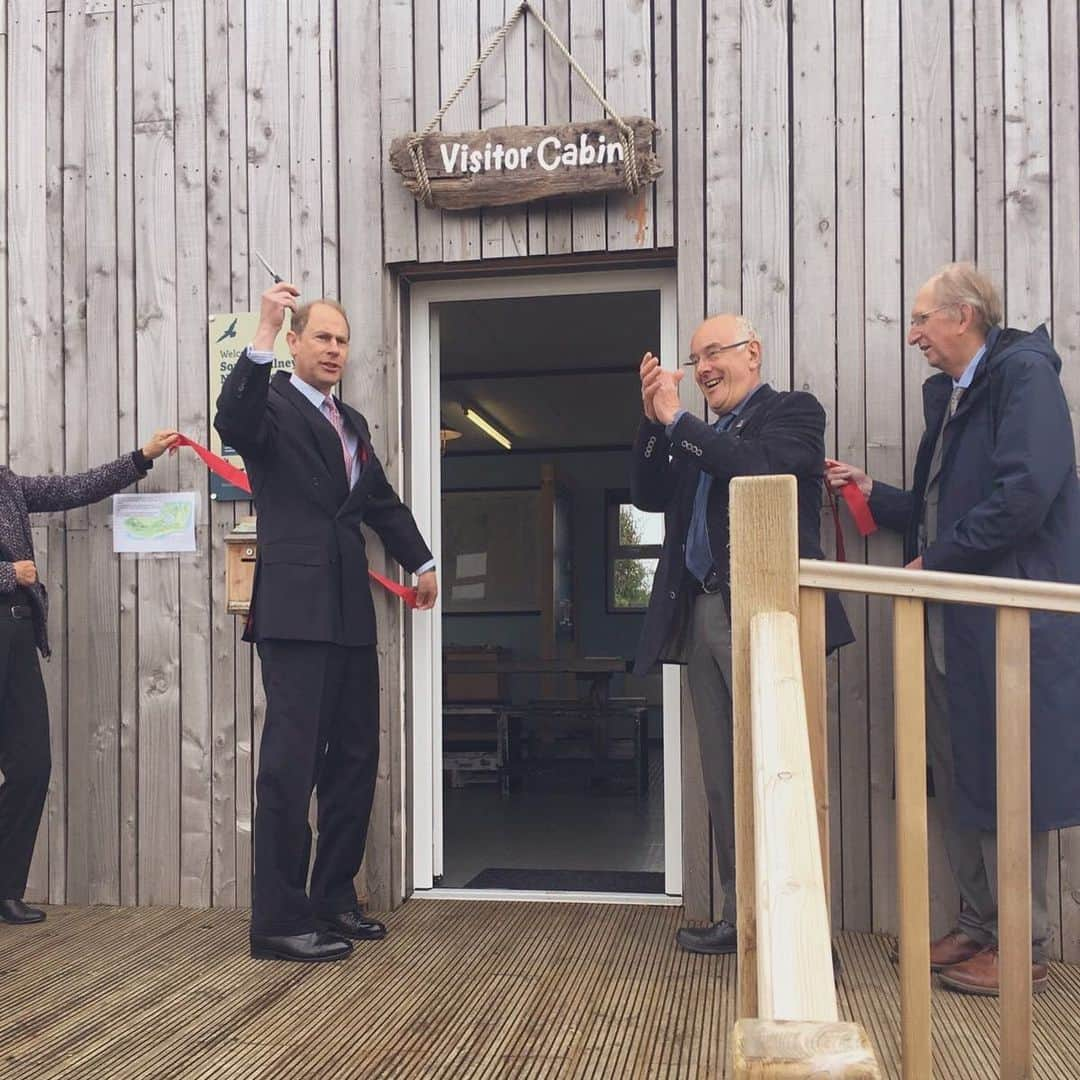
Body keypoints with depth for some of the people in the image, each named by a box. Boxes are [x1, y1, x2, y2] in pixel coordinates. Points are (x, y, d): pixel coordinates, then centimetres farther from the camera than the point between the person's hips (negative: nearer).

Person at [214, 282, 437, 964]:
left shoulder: (351, 423, 21)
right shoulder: (271, 404, -1)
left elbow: (382, 500, 30)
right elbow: (234, 424, -25)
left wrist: (421, 560, 25)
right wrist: (264, 334, -30)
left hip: (350, 613, 8)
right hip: (295, 608, -8)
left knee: (355, 757, 11)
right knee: (292, 760, -8)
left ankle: (334, 900, 23)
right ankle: (278, 921, 0)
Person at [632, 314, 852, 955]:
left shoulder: (793, 411, 1)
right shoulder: (699, 434, 21)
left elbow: (760, 468, -18)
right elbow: (650, 496, 14)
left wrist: (676, 419, -12)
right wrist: (655, 420, 3)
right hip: (702, 615, 8)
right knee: (724, 781, 12)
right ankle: (742, 916, 21)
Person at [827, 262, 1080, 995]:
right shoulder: (951, 396, 18)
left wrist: (935, 564, -16)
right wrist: (873, 494, 11)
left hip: (1011, 622, -9)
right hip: (952, 624, 9)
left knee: (1008, 782, -1)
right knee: (957, 778, 13)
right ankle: (977, 927, 25)